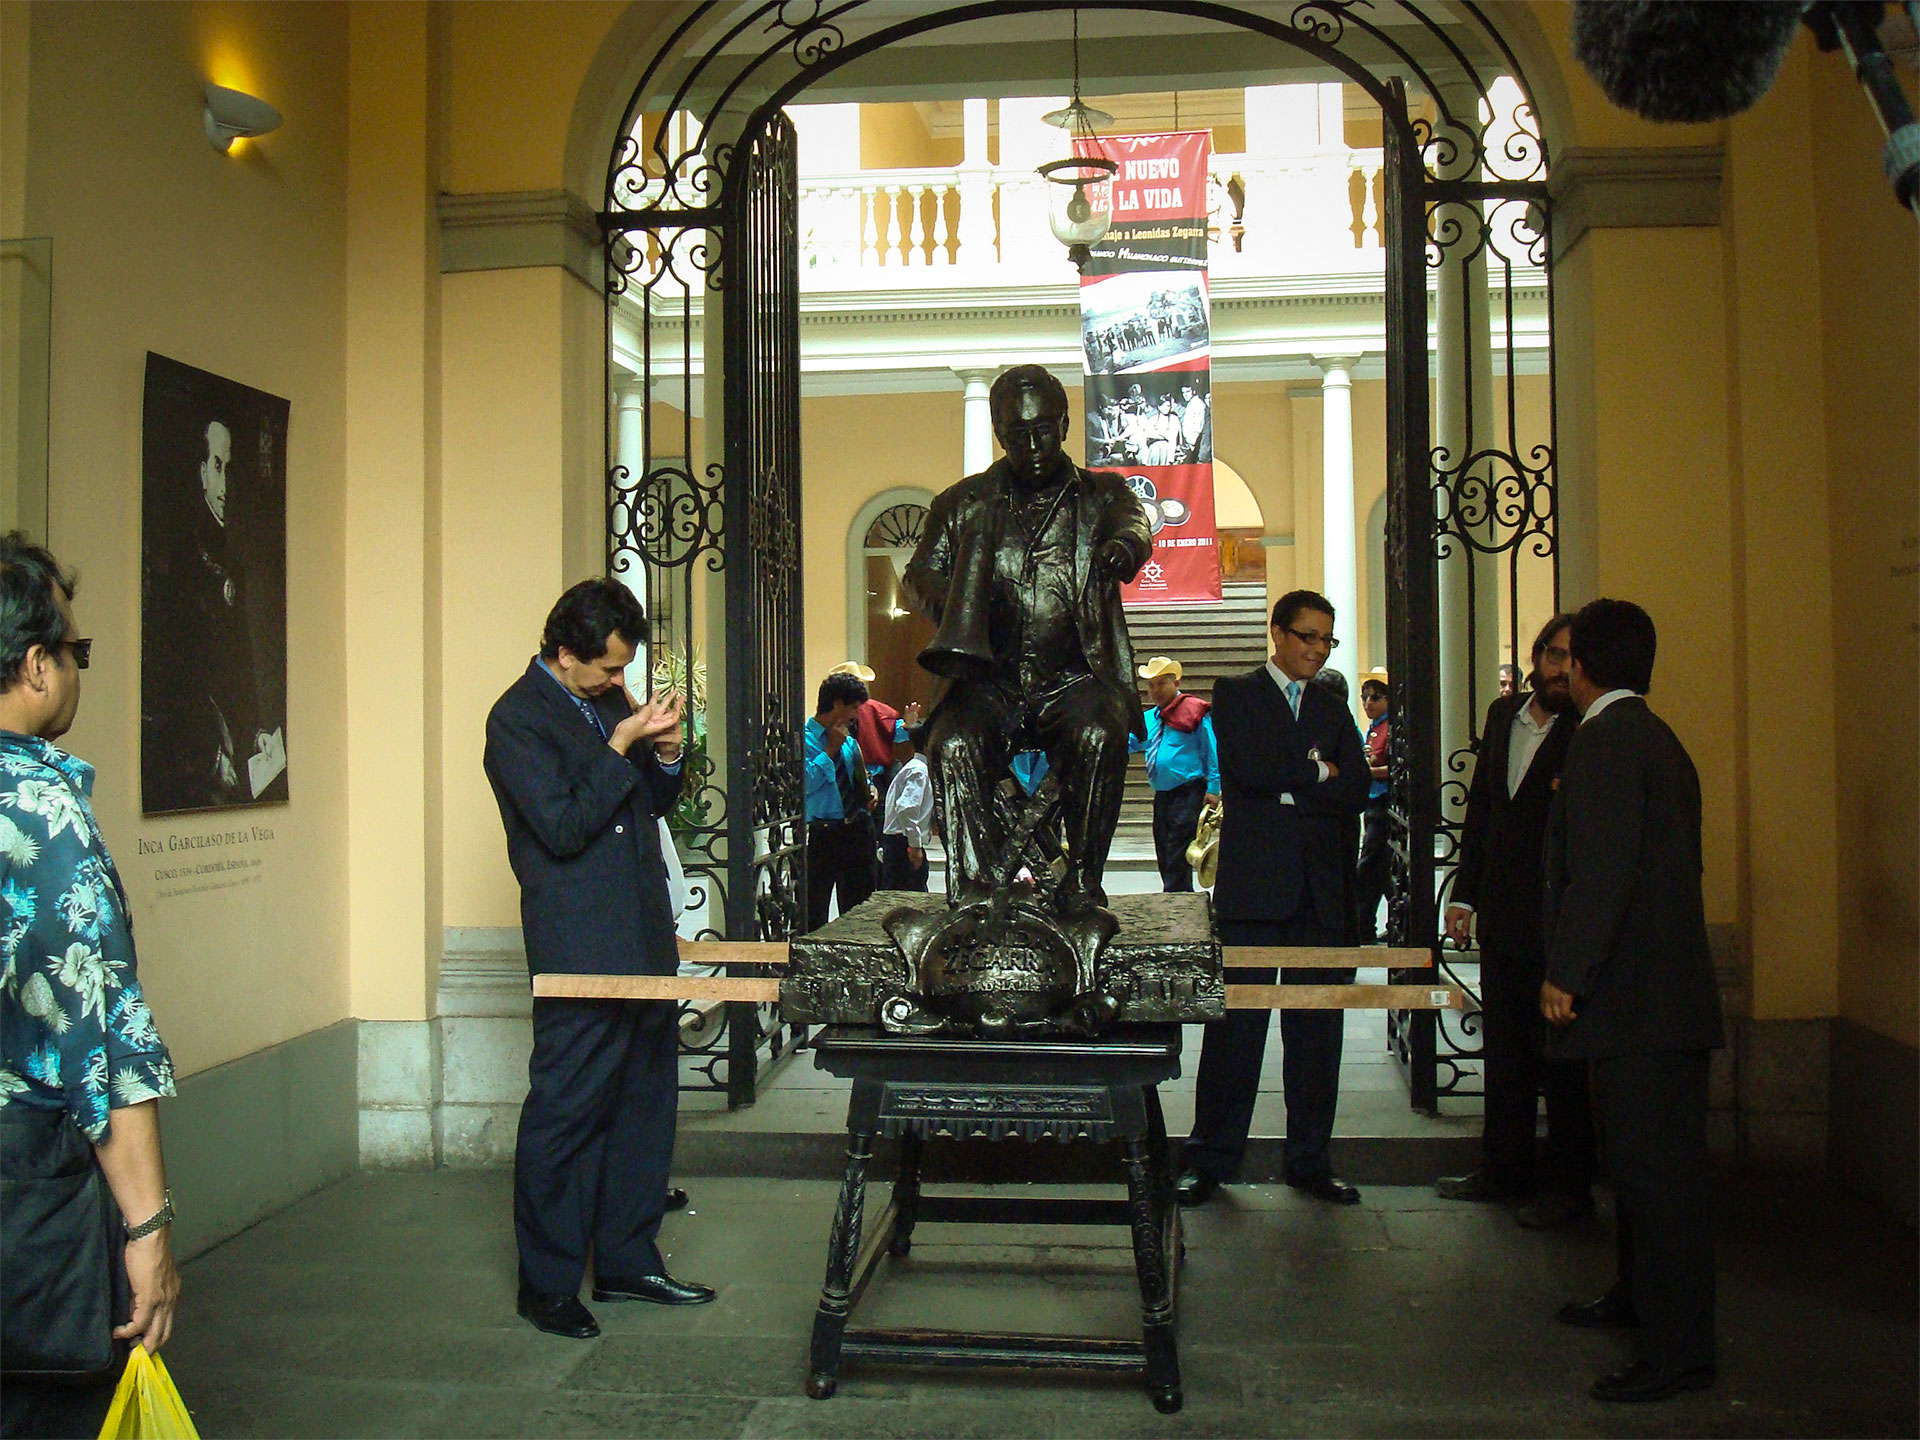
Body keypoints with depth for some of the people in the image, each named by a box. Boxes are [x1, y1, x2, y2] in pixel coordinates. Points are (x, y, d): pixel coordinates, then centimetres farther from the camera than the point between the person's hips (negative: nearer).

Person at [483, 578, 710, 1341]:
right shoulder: (517, 719, -11)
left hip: (642, 934, 8)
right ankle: (547, 1285, 14)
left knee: (645, 1101, 14)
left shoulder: (609, 700, 14)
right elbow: (563, 828, -18)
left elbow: (653, 803, 20)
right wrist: (622, 747, -18)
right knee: (565, 1113, 0)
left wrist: (666, 755, 0)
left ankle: (627, 1260, 27)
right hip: (580, 947, -8)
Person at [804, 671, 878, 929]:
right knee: (816, 907, 1)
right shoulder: (805, 738, -9)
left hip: (858, 829, 7)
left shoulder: (849, 739, 13)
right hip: (824, 833, -7)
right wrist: (831, 749, -15)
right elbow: (806, 782, -22)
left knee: (857, 903, 14)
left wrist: (869, 790, 4)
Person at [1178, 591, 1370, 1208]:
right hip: (1254, 885, -4)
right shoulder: (1236, 694, 5)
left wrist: (1287, 784, -6)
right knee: (1236, 1026, -2)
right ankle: (1210, 1161, 8)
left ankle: (1311, 1161, 19)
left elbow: (1356, 792, 4)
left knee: (1317, 1030, 8)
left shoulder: (1333, 711, 19)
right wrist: (1318, 772, -2)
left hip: (1323, 892, 5)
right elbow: (1251, 768, -12)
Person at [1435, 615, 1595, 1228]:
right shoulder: (1503, 714, 10)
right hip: (1502, 917, 7)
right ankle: (1504, 1169, 30)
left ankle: (1568, 1184, 17)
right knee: (1503, 1048, 17)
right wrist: (1464, 893, 12)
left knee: (1562, 1057, 4)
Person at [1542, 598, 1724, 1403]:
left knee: (1656, 1168, -5)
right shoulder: (1657, 739, 16)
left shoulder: (1605, 739, -15)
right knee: (1643, 1161, 21)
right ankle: (1638, 1297, 36)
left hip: (1635, 997, -10)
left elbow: (1601, 870, -23)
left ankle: (1679, 1350, 1)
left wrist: (1567, 973, -18)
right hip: (1663, 989, 10)